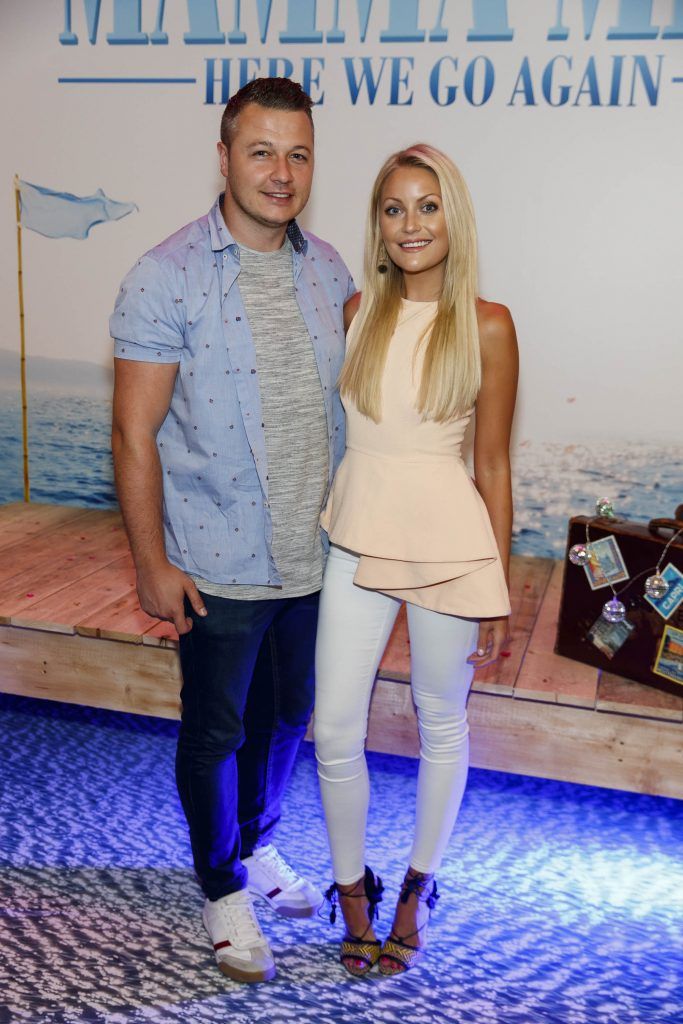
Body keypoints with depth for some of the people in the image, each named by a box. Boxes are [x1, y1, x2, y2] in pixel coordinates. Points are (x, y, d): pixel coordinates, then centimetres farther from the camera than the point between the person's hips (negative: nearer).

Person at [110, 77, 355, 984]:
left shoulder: (327, 268, 3)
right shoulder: (168, 278, -13)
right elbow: (135, 434, -12)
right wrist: (151, 562, -13)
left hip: (313, 556, 5)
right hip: (219, 565, -5)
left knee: (286, 714, 21)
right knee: (216, 729, 12)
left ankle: (257, 846, 47)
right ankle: (222, 886, 36)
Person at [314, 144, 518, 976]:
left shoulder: (486, 326, -6)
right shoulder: (358, 311, 4)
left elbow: (492, 463, -5)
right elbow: (337, 427, 11)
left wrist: (497, 591, -4)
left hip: (450, 545, -2)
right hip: (357, 538, 3)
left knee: (441, 725, 14)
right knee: (334, 730, 4)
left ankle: (417, 887, 37)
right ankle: (351, 888, 30)